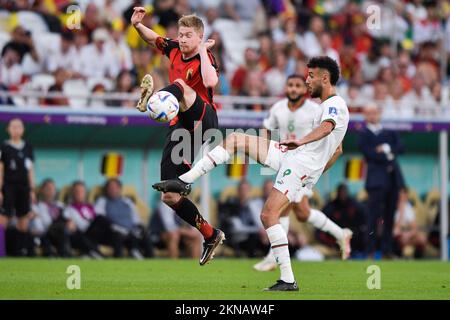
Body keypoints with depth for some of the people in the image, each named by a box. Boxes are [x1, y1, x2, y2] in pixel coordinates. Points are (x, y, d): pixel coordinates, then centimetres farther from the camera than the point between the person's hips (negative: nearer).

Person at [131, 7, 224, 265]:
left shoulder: (205, 58, -8)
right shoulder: (175, 50, 11)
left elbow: (211, 82, -31)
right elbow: (154, 38, 29)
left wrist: (202, 50, -22)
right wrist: (137, 25, 10)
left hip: (204, 119, -7)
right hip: (181, 127, 7)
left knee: (180, 86, -35)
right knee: (170, 197, 2)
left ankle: (152, 99, -71)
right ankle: (211, 236, 16)